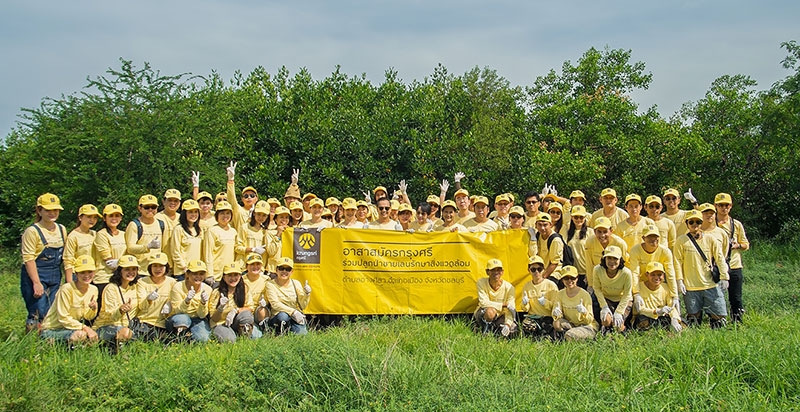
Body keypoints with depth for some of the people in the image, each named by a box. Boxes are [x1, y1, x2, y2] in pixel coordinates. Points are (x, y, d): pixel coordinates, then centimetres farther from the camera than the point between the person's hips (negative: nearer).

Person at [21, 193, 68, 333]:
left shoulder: (61, 230, 10)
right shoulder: (32, 231, -9)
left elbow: (65, 256, 17)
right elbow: (28, 259, -13)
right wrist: (36, 283, -19)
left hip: (55, 278, 6)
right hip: (35, 277, -6)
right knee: (38, 315, -10)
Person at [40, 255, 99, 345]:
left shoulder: (93, 290, -1)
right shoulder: (67, 289, -21)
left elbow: (87, 317, 5)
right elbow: (63, 318, -19)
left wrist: (93, 309, -17)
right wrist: (85, 327, -25)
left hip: (72, 327, 7)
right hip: (51, 330, -7)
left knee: (94, 337, -18)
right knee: (80, 335, -34)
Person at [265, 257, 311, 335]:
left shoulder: (296, 284, 7)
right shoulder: (271, 284, -3)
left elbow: (302, 306, 3)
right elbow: (275, 304, -16)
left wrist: (306, 294, -17)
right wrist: (293, 312, -27)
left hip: (295, 317, 2)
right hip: (277, 318, -2)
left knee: (301, 333, -27)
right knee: (283, 315, -36)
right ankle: (281, 334, -8)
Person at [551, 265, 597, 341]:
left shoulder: (585, 295, -14)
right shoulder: (560, 294, -1)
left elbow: (589, 321, -14)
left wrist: (584, 312, -36)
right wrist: (556, 314, -31)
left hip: (587, 327, -3)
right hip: (570, 325, 3)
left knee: (570, 336, -32)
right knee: (556, 323, -27)